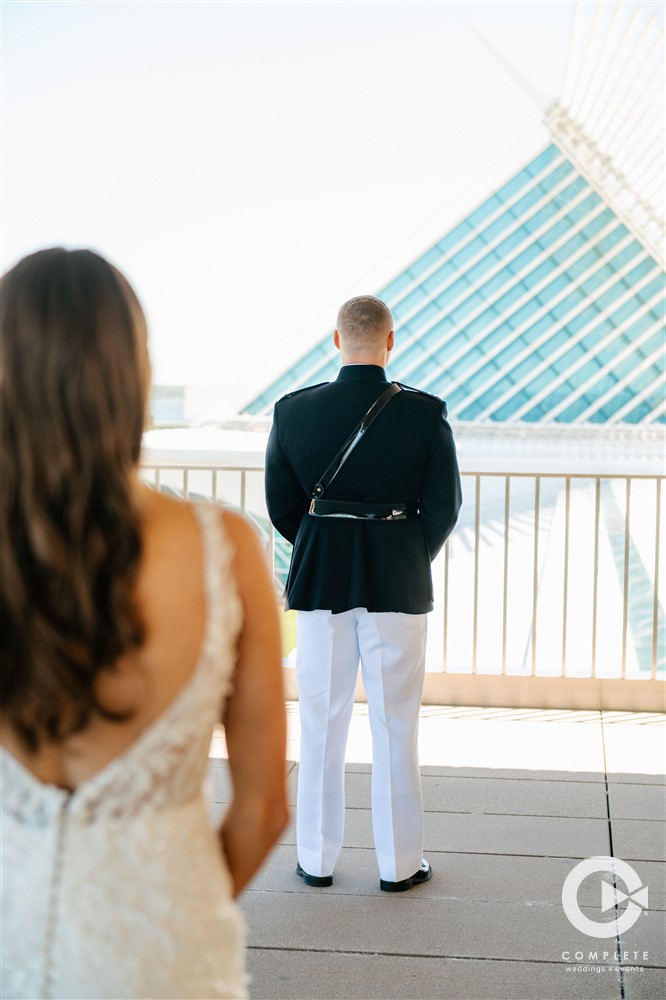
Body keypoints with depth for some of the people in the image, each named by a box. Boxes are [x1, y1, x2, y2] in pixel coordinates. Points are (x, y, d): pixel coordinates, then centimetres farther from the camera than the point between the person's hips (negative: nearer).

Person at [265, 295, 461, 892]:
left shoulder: (293, 411, -4)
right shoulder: (425, 413, -8)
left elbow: (281, 507, 2)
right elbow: (444, 507, -3)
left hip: (319, 580, 1)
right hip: (400, 584, -1)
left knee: (321, 724, 12)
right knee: (396, 726, 9)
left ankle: (317, 859, 21)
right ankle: (400, 863, 18)